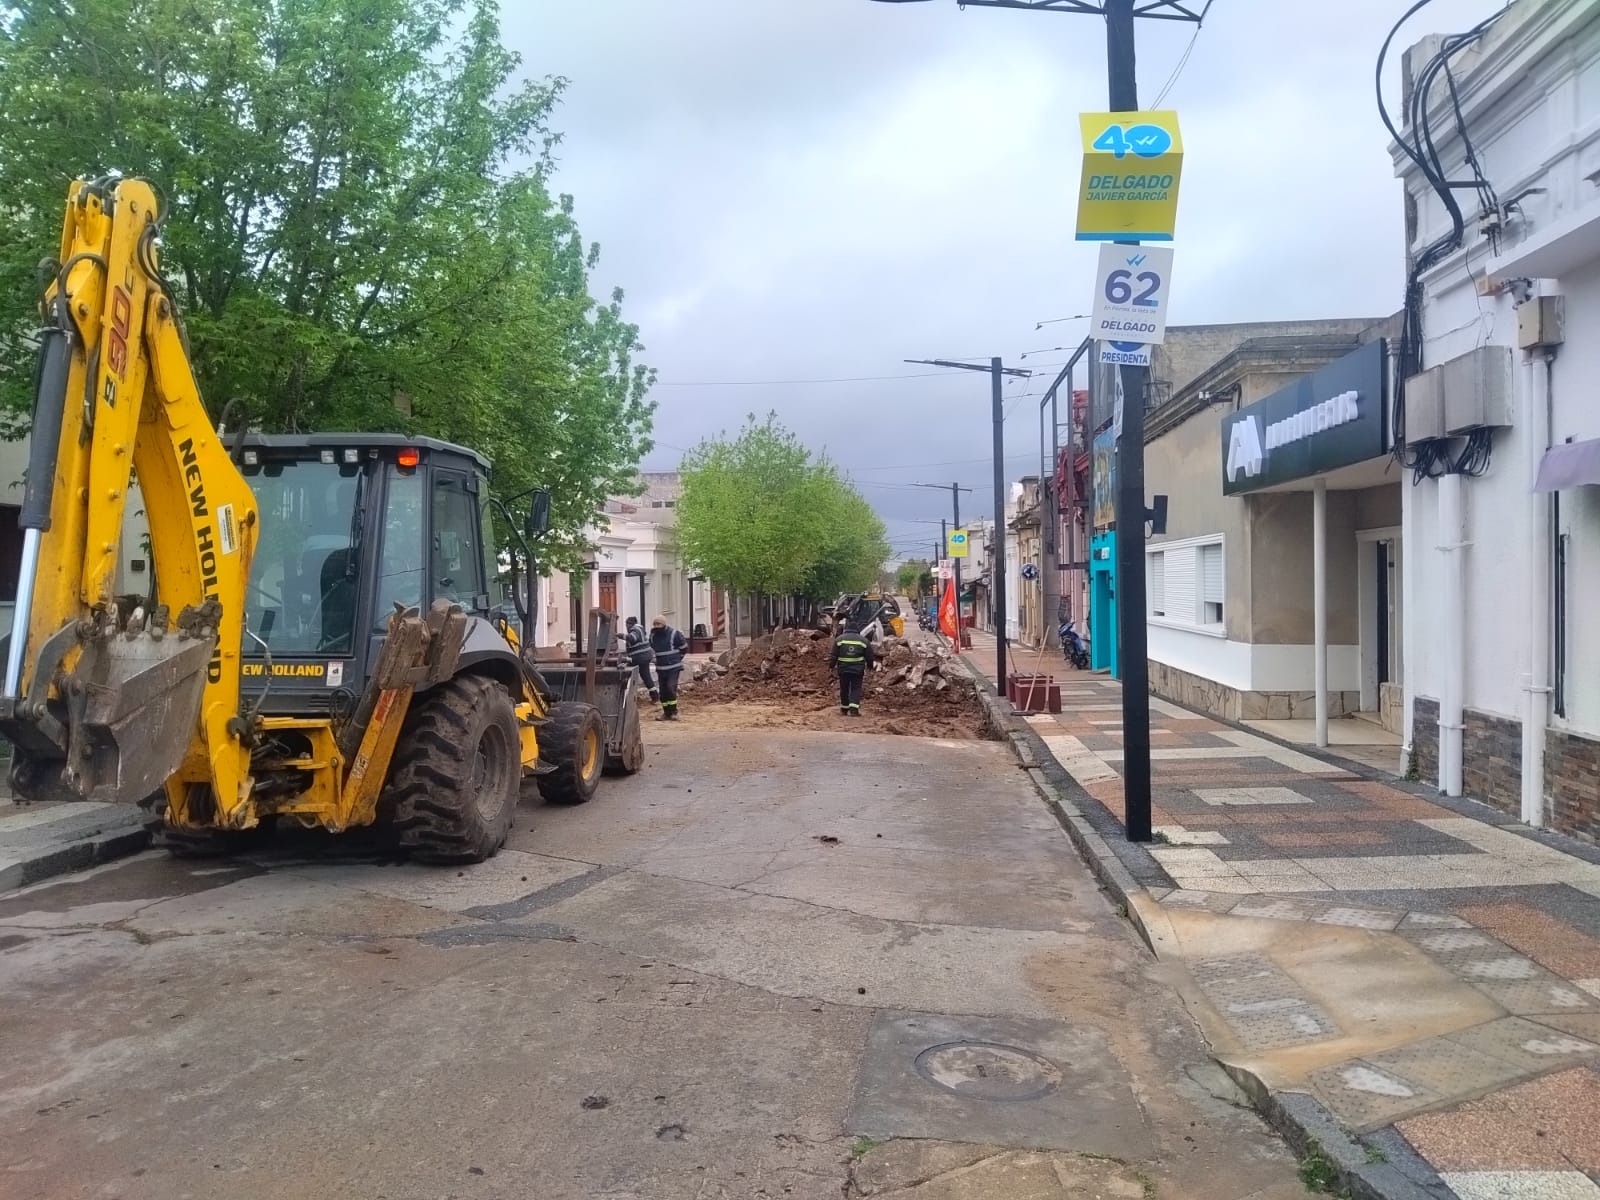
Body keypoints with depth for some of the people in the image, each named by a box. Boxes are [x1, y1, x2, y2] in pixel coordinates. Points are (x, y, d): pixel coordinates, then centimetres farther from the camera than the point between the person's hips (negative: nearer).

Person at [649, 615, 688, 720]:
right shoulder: (653, 636, 4)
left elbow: (684, 646, 3)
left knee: (671, 688, -14)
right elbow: (651, 649, 22)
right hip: (660, 667, 5)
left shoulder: (674, 634, -9)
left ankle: (673, 712, -4)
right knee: (663, 690, 6)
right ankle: (666, 712, 15)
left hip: (673, 667, -5)